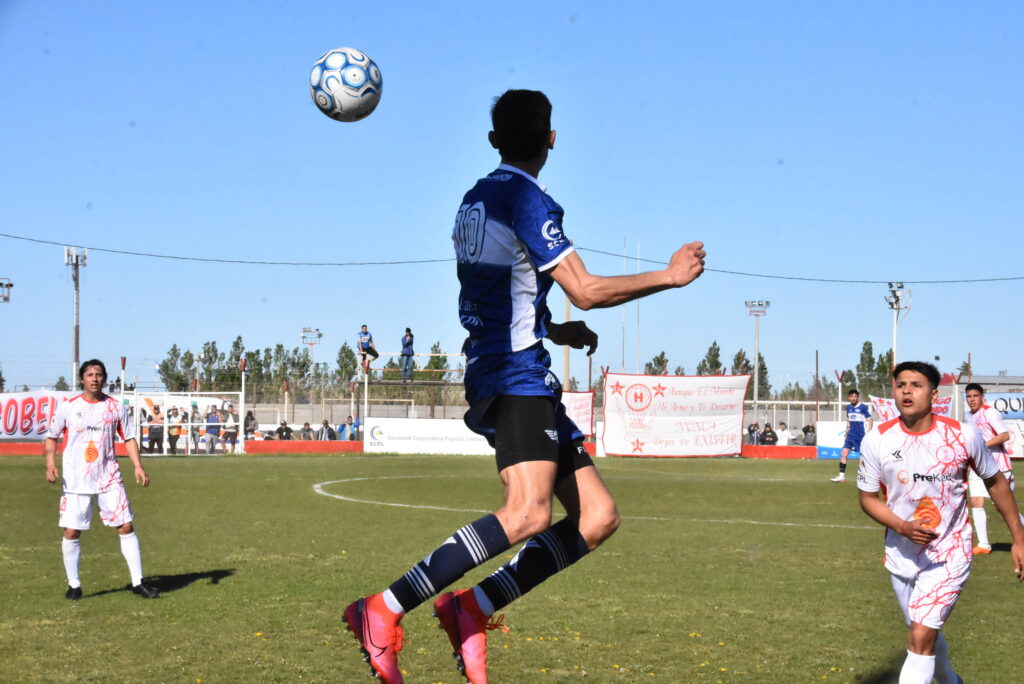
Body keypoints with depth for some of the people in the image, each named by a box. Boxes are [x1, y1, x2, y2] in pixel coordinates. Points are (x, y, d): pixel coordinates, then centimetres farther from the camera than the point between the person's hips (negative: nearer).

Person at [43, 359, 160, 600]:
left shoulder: (115, 407, 2)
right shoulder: (67, 408, -1)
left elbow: (129, 438, 10)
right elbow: (52, 437, 7)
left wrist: (138, 466, -2)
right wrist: (50, 463, -9)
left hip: (109, 479, 1)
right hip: (75, 481, -1)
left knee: (126, 526, -3)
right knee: (71, 532, -2)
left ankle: (137, 582, 6)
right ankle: (73, 585, 14)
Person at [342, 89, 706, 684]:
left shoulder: (477, 199, 19)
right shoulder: (527, 199, -8)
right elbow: (586, 291, -11)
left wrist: (555, 329, 28)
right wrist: (670, 276, 0)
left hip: (526, 384, 10)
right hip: (518, 375, -10)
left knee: (597, 516, 4)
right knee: (528, 513, -27)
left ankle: (473, 608, -1)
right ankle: (384, 611, -27)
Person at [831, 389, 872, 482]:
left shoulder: (863, 408, -10)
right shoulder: (848, 407, 8)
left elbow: (870, 420, -7)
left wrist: (869, 434, -13)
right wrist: (847, 432, 20)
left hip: (862, 436, -5)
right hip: (851, 435, 5)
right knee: (843, 453, -6)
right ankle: (841, 475, -4)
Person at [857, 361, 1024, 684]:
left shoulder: (963, 436, -12)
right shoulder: (877, 441, -10)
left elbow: (996, 482, 3)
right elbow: (867, 497, 0)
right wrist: (902, 527, -19)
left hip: (949, 554, -3)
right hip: (901, 556, 3)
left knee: (921, 637, -18)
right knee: (927, 636, 19)